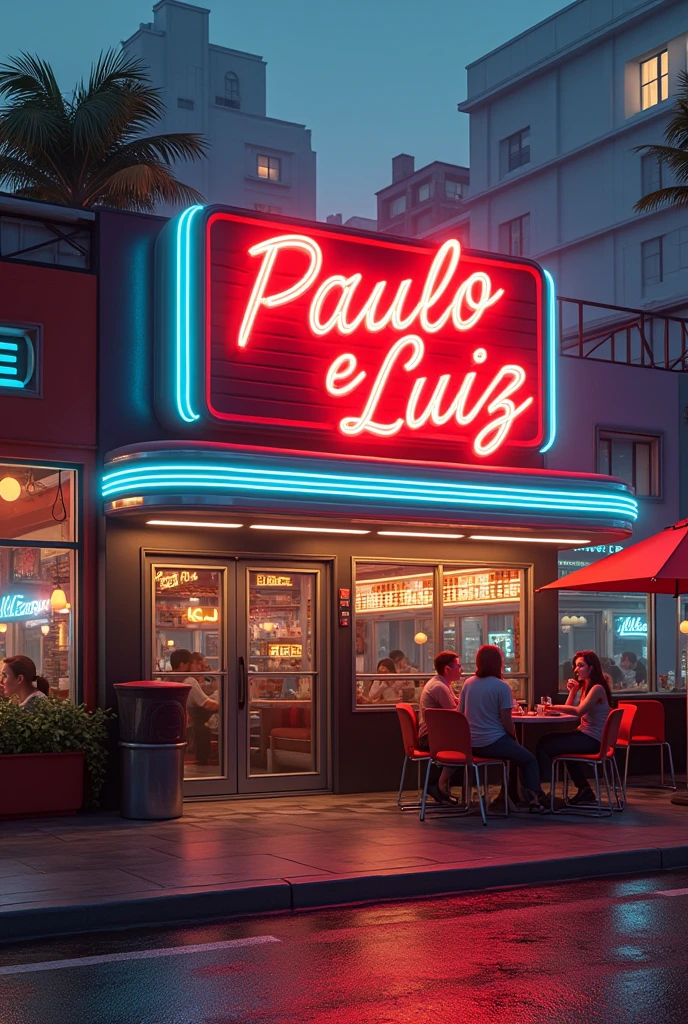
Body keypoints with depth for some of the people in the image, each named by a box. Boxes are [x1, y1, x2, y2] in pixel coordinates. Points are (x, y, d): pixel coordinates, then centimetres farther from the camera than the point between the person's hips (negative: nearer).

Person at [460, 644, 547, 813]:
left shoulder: (468, 683, 2)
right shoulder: (502, 686, -12)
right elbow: (507, 722, -13)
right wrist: (515, 739, 7)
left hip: (470, 744, 6)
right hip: (493, 742, -6)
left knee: (515, 752, 32)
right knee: (529, 760, 17)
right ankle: (535, 800, 12)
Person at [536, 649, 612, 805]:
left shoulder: (597, 688, -14)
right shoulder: (585, 686, 15)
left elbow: (578, 711, -24)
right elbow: (569, 709, 14)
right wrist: (573, 691, 2)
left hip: (592, 740, -10)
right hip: (585, 735, 10)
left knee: (544, 746, -13)